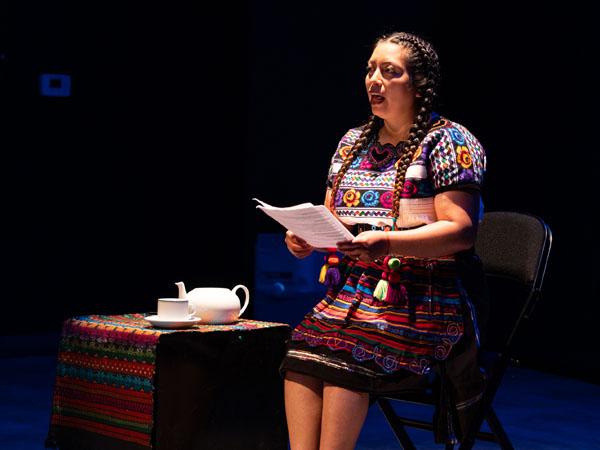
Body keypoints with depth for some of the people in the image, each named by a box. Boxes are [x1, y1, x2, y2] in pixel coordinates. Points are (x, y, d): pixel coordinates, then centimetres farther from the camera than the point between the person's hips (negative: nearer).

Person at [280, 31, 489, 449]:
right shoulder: (353, 142, 19)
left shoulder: (448, 142, -1)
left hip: (426, 302, -5)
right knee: (301, 350, -24)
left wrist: (386, 244, -26)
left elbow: (461, 232, -12)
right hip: (354, 291, 5)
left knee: (344, 354, -30)